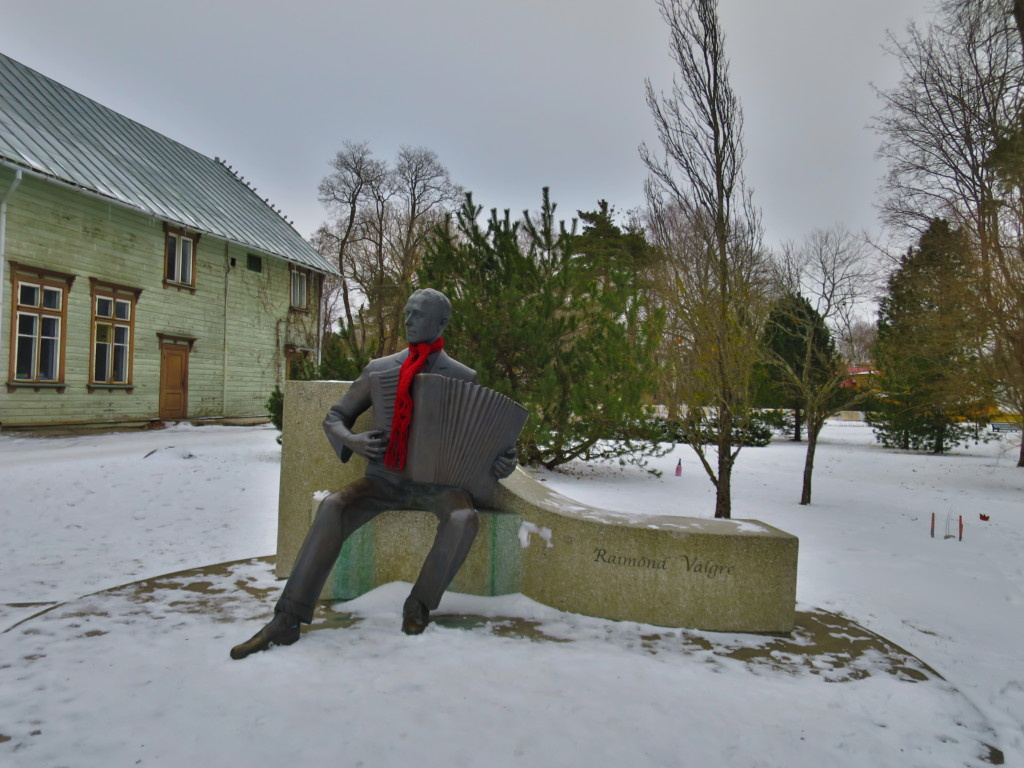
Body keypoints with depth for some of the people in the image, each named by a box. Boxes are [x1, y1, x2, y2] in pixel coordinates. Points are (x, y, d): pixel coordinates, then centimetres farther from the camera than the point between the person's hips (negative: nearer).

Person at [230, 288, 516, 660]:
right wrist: (351, 441, -14)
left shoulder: (464, 377, 1)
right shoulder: (379, 369, 4)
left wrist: (501, 462, -15)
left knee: (464, 519, -34)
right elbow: (334, 418, 10)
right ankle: (287, 620, -21)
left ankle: (420, 603, -11)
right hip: (384, 479, 2)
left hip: (435, 483, -1)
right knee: (332, 507, -27)